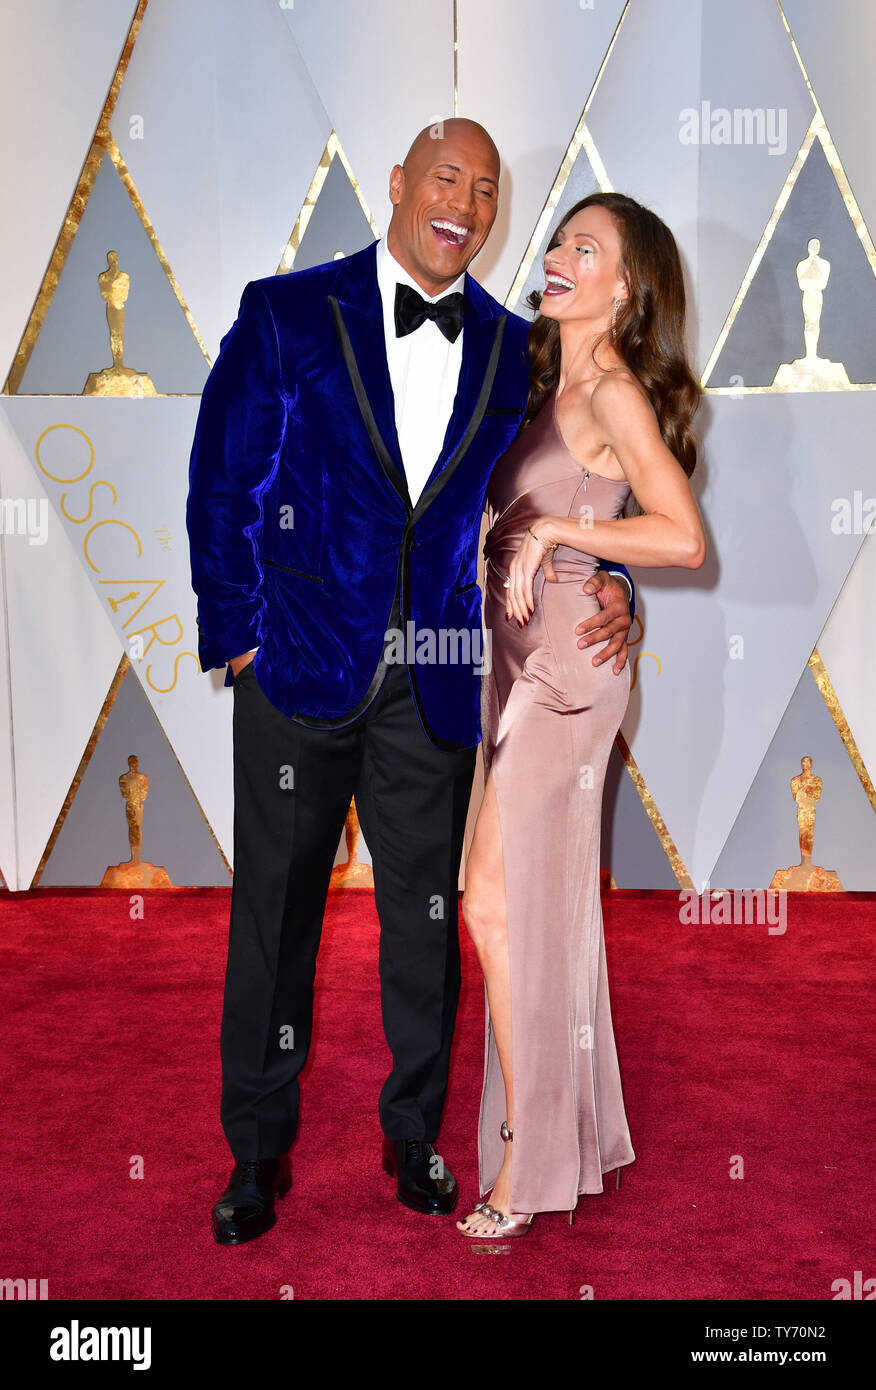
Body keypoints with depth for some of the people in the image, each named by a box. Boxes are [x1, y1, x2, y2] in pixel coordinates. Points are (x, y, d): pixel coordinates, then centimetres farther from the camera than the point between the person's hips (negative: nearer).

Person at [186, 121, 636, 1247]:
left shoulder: (515, 351, 7)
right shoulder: (287, 314, 0)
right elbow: (221, 485, 0)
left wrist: (605, 584, -7)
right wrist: (237, 635, -6)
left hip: (436, 680, 2)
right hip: (300, 661, -2)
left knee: (426, 916, 11)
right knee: (275, 910, 8)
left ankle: (413, 1132, 31)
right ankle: (258, 1149, 25)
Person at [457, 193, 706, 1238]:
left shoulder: (614, 392, -12)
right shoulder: (553, 384, 14)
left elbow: (683, 537, -23)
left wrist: (548, 530, -20)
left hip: (565, 661, -9)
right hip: (528, 655, 9)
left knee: (497, 904, -7)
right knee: (547, 908, 13)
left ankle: (525, 1158, 5)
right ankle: (579, 1138, 27)